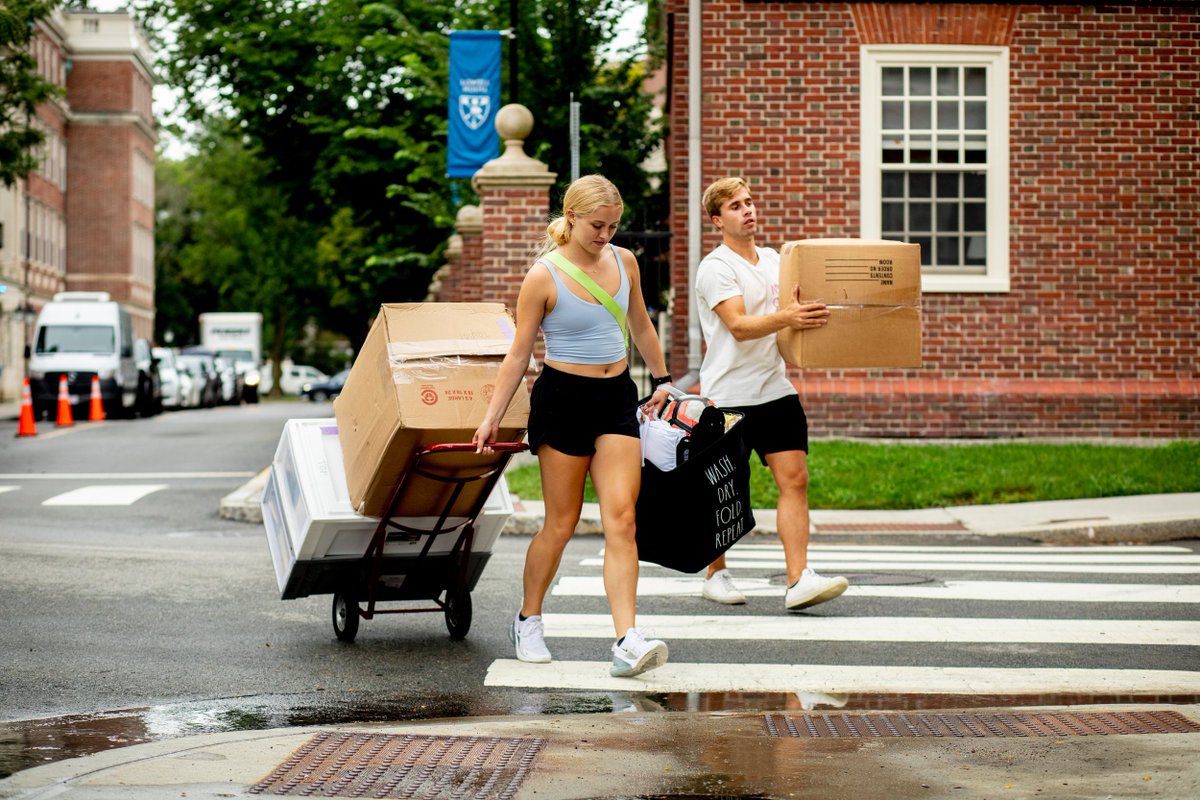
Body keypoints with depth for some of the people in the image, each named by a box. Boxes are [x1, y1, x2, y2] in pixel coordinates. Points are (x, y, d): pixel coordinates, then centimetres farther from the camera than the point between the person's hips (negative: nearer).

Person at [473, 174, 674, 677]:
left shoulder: (624, 261, 5)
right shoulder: (543, 277, -9)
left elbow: (641, 327, 21)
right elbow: (519, 354, -4)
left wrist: (661, 378, 27)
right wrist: (492, 417, -5)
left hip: (617, 397, 4)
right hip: (562, 396, -4)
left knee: (621, 520, -9)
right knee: (560, 524, 4)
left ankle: (627, 642, -16)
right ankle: (528, 622, 26)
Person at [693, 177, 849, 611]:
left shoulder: (773, 260, 14)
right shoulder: (715, 267, -9)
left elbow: (794, 311, 26)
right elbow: (739, 326, -22)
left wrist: (810, 315, 6)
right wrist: (785, 318, -38)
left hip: (775, 388, 6)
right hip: (728, 393, -6)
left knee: (794, 479, -7)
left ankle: (799, 580, -12)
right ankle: (716, 574, 23)